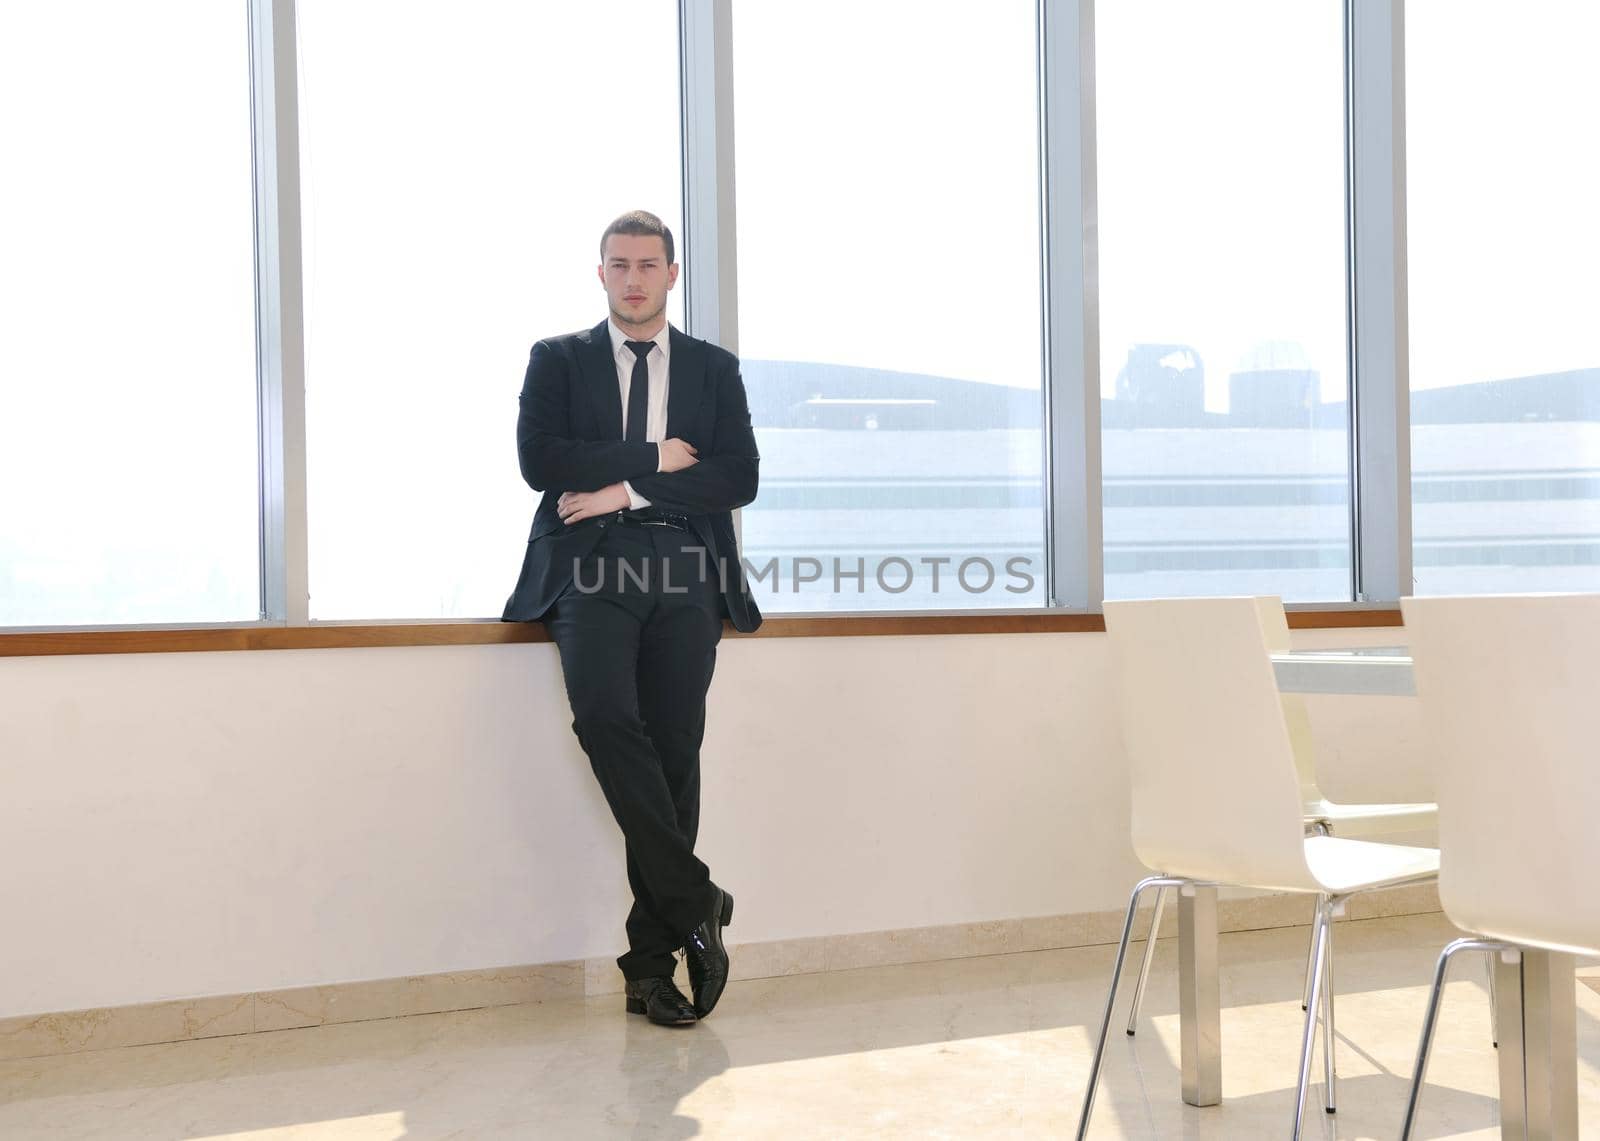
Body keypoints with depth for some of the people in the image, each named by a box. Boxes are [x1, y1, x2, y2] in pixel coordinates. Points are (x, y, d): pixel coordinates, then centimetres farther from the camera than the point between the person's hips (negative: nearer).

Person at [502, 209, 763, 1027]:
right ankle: (695, 905, -14)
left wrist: (626, 490, -6)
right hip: (592, 570, -1)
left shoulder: (714, 368, 17)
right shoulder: (557, 360, 15)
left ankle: (651, 963, 4)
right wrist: (653, 458, -2)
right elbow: (539, 460, -1)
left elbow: (739, 478, 3)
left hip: (685, 575, 1)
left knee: (675, 754, -4)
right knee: (606, 718, -26)